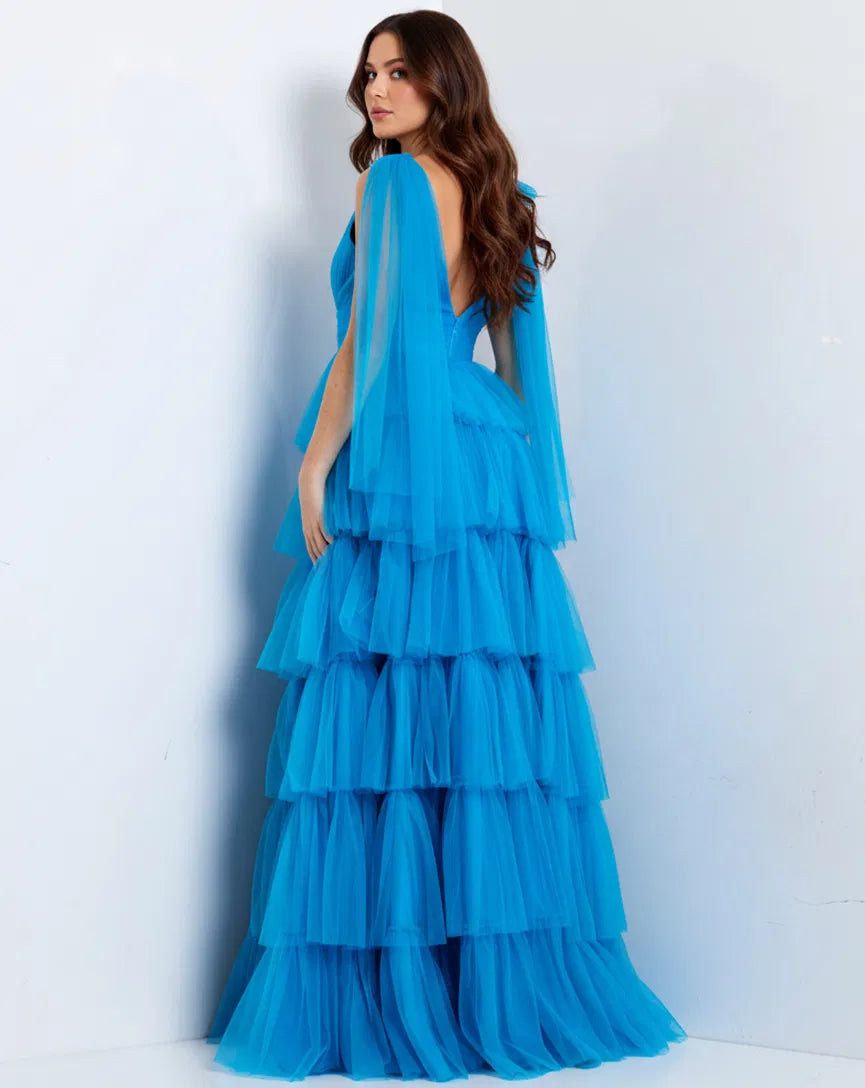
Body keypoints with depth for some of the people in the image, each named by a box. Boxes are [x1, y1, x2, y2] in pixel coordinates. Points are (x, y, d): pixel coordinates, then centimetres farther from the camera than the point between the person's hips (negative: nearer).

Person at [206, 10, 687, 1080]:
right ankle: (511, 982, 11)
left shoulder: (393, 180, -4)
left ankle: (385, 995, -1)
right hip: (489, 470, 7)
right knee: (491, 722, 6)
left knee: (382, 721, -5)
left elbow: (366, 341, -10)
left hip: (395, 468, -7)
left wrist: (316, 466, -8)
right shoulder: (495, 195, 17)